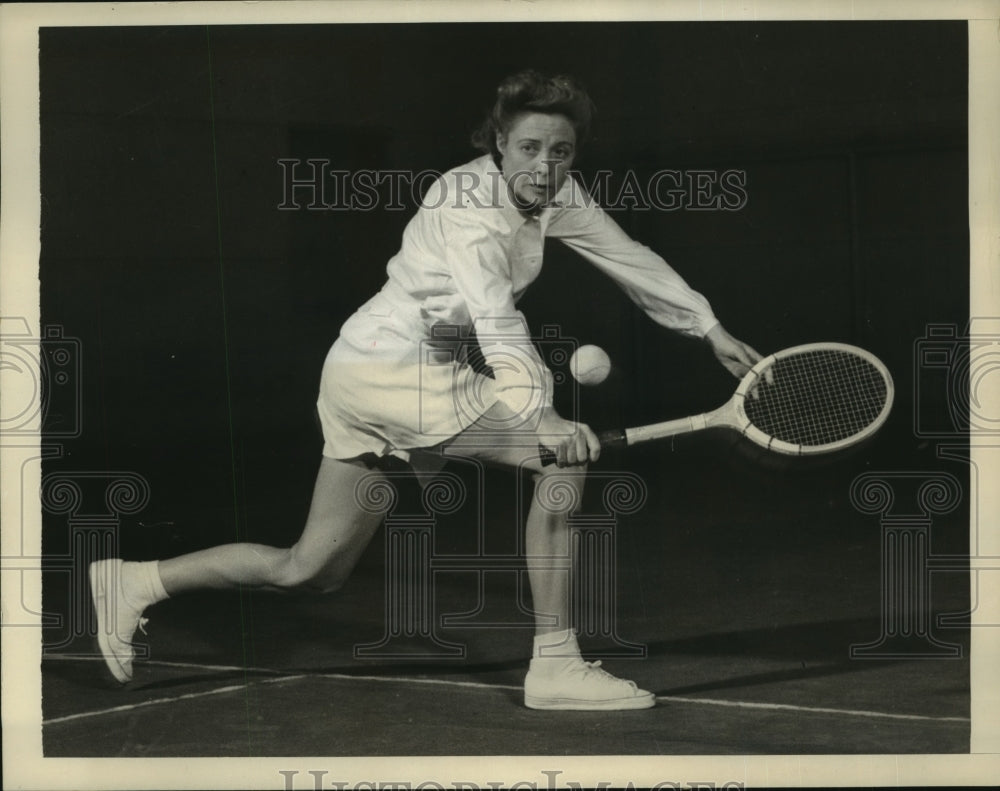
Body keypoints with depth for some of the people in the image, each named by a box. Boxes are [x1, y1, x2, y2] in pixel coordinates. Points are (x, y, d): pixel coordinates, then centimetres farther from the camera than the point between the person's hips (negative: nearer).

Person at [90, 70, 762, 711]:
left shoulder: (555, 195, 5)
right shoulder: (472, 206, -21)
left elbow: (629, 258, 18)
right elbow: (496, 321, -36)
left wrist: (710, 328, 21)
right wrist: (541, 417, -48)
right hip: (399, 366, -9)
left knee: (312, 572, 11)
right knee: (566, 457, -16)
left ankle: (138, 582, 19)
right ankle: (555, 664, -13)